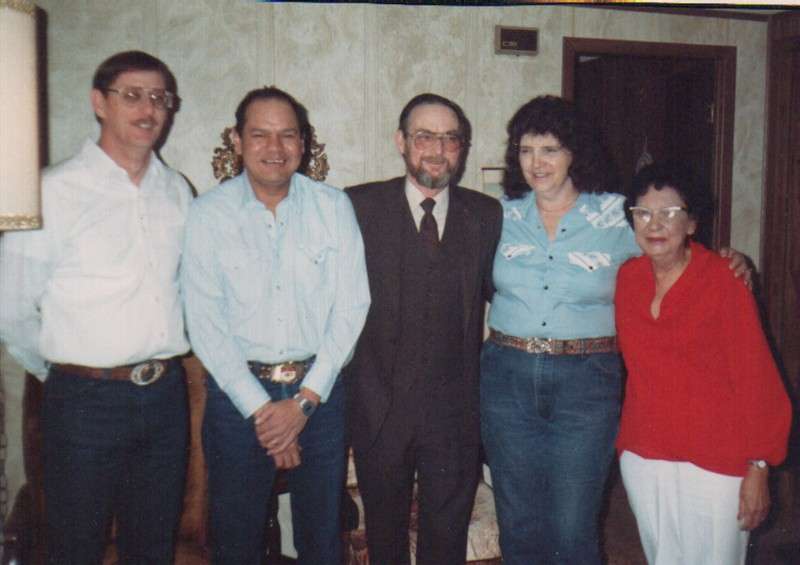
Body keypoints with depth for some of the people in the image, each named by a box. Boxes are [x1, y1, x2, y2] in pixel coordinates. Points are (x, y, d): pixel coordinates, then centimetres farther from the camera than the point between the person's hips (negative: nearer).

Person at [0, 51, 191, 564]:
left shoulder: (178, 191, 6)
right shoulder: (55, 191, -8)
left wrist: (162, 369, 10)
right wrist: (61, 370, 5)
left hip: (167, 393, 4)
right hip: (86, 400, -4)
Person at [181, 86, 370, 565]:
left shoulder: (333, 207, 0)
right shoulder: (209, 214, -3)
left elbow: (351, 306, -3)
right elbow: (205, 323, -6)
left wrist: (305, 399, -9)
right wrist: (260, 408, -10)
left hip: (320, 390, 1)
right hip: (238, 393, -1)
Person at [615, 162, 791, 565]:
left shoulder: (723, 279, -11)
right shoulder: (628, 277, 2)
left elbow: (755, 375, -10)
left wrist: (758, 467, -12)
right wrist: (626, 442, 8)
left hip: (716, 462, -4)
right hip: (644, 456, 4)